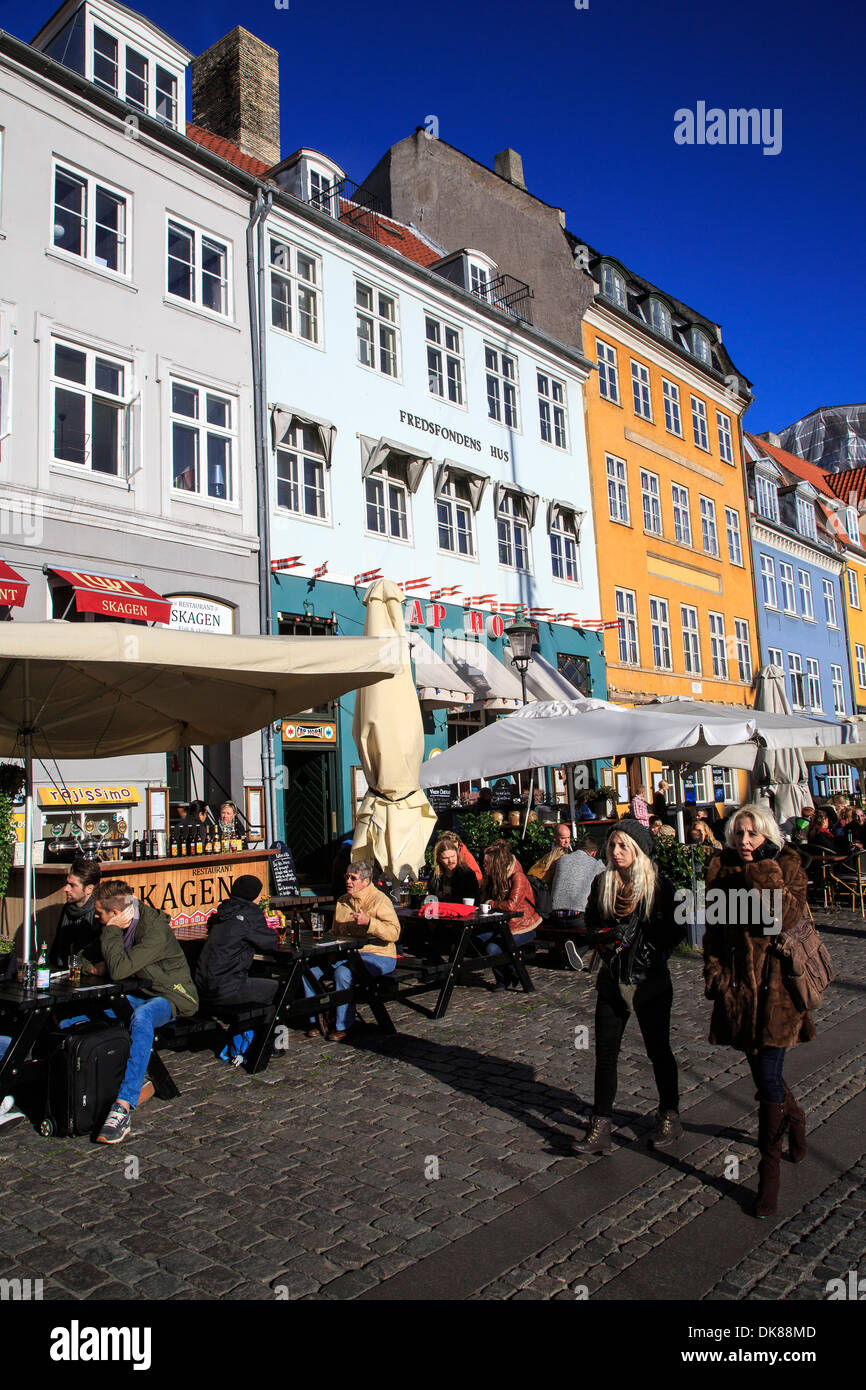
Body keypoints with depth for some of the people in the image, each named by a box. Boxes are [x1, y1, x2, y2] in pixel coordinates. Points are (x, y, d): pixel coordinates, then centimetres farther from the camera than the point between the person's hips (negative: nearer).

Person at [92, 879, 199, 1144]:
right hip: (140, 993, 9)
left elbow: (119, 969, -32)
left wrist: (111, 931, -21)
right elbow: (111, 966, 22)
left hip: (172, 996, -8)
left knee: (142, 1017, -38)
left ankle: (124, 1107, -41)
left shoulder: (156, 930, -23)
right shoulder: (121, 928, 2)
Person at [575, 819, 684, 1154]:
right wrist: (605, 940, -4)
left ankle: (670, 1118, 32)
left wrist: (650, 954, -15)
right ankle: (600, 1129, 12)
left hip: (650, 981, -3)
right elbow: (591, 922, 14)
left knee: (658, 1051, 12)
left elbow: (677, 929, -6)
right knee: (604, 1054, 4)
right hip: (612, 980, 3)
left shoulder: (660, 886, -8)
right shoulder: (602, 883, 4)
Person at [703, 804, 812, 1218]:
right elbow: (714, 927, 9)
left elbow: (786, 919, -20)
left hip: (776, 984, -4)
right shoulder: (721, 870, 4)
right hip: (738, 981, 4)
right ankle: (794, 1121, 48)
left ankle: (769, 1169, 10)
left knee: (768, 1077, -4)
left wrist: (765, 872, -23)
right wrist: (714, 971, 1)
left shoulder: (787, 867, -6)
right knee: (763, 1071, 17)